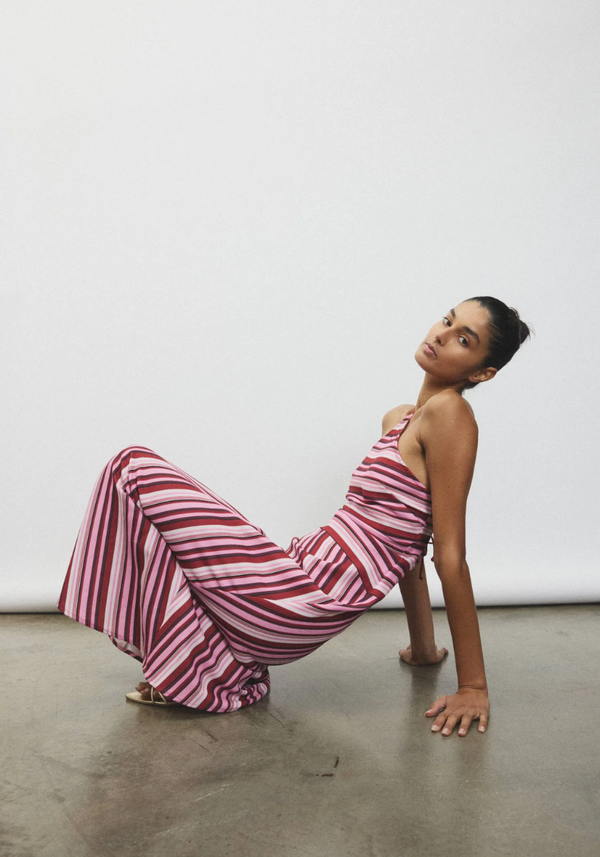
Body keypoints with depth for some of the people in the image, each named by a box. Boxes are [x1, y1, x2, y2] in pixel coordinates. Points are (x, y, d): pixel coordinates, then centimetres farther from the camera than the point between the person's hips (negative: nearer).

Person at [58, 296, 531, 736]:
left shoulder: (449, 413, -10)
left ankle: (206, 677, -1)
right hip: (307, 576, 9)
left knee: (136, 470, -4)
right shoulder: (399, 418, 17)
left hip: (310, 602, -9)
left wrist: (473, 686, -10)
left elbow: (451, 555, -13)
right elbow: (405, 541, 21)